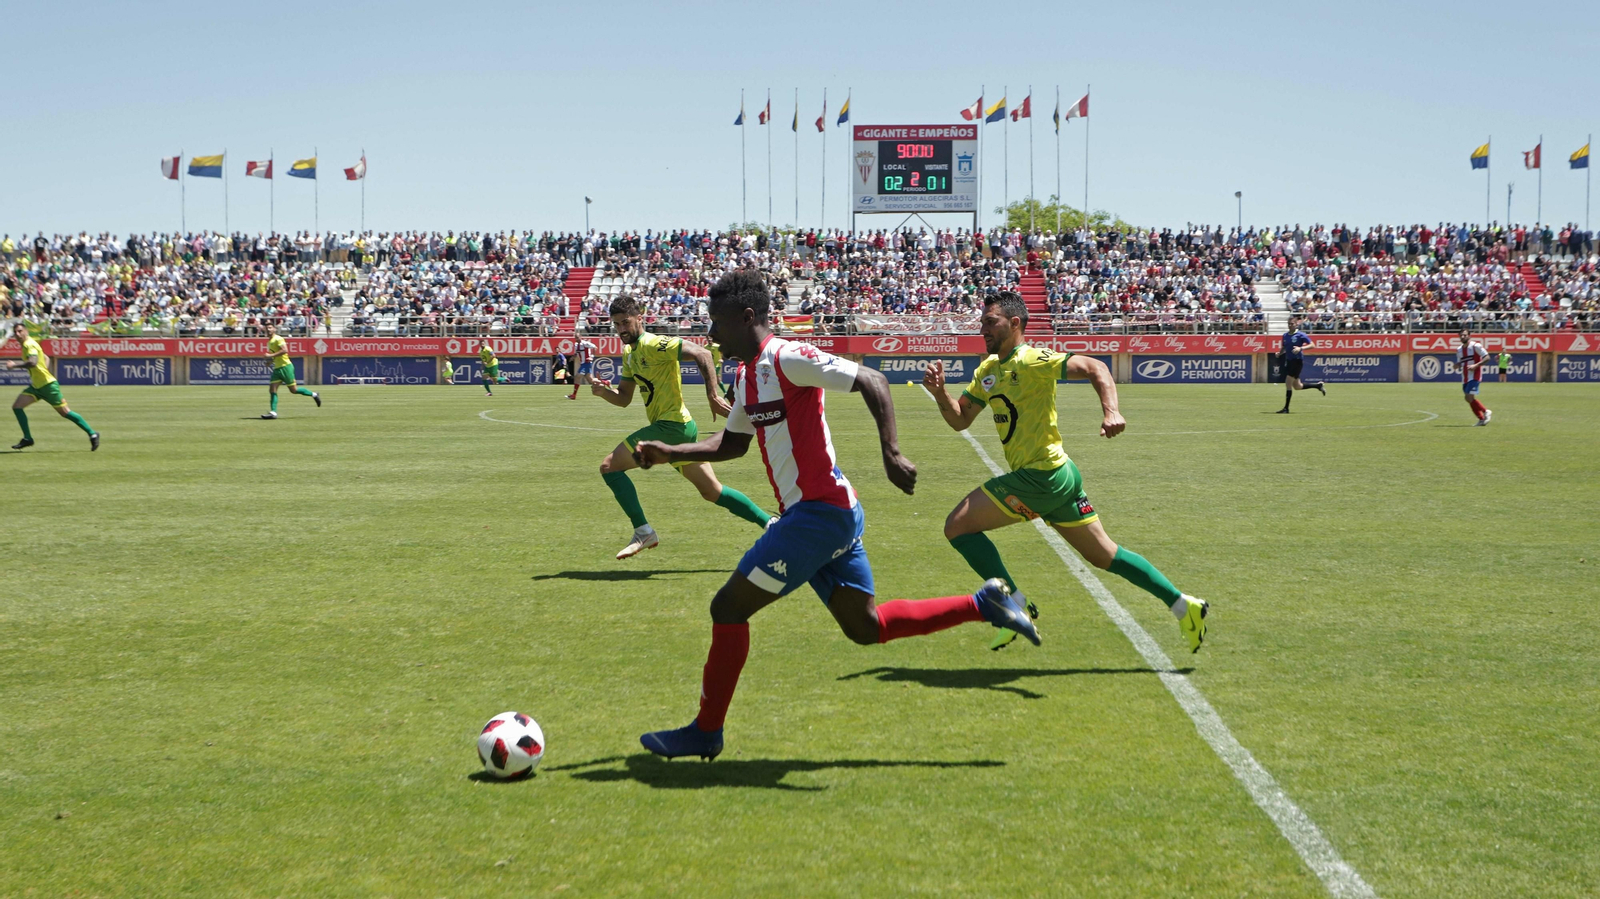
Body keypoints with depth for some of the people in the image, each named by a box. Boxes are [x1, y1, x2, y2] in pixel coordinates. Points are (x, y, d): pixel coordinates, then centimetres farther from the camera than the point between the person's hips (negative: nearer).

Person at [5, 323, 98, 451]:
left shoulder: (29, 344, -16)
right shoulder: (25, 345, 13)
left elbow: (32, 362, -35)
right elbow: (46, 358, 25)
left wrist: (15, 364, -31)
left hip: (47, 385, -9)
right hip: (36, 386, 10)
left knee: (65, 412, -4)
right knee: (16, 407, -1)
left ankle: (92, 434, 4)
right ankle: (27, 438, 5)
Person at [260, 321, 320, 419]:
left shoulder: (278, 339, -11)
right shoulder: (269, 342, 16)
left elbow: (285, 350, -24)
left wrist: (271, 355, -24)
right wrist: (271, 362, 13)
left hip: (285, 366, -8)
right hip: (277, 368, 8)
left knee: (293, 390, -3)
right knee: (272, 389, -3)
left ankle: (314, 394, 15)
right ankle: (273, 412, -5)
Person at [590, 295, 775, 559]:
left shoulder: (652, 345, -13)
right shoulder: (629, 354, 15)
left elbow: (701, 354, -23)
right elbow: (623, 399, 19)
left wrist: (712, 395, -28)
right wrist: (603, 391, -2)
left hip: (671, 426, -10)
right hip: (679, 428, 10)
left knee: (609, 466, -10)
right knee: (712, 492, 14)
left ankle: (643, 532, -7)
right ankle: (771, 523, 19)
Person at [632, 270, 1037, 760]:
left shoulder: (787, 358, -14)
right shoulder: (746, 374, 15)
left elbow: (871, 381, -20)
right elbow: (731, 442, 28)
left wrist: (891, 453, -29)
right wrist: (669, 454, 18)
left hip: (820, 512, -10)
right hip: (813, 514, 10)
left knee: (729, 607, -6)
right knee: (866, 626, 14)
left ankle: (705, 732, 4)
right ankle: (984, 603, 16)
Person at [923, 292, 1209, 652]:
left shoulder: (1032, 361, -12)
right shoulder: (987, 370, 14)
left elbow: (1093, 367, -20)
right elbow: (960, 419, 16)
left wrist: (1110, 412, -34)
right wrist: (939, 392, -2)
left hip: (1041, 475, -9)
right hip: (1058, 475, 9)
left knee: (958, 526, -8)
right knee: (1104, 556, 15)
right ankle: (1183, 605, 18)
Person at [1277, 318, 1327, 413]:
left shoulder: (1301, 335, -9)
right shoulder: (1285, 335, 10)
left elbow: (1312, 345, -12)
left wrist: (1300, 348, -26)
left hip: (1297, 361, -8)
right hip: (1288, 361, 8)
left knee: (1288, 384, -12)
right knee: (1297, 386, 14)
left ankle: (1286, 408, -5)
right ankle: (1319, 385, 35)